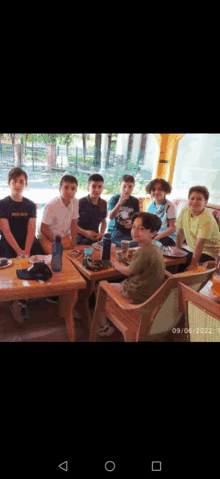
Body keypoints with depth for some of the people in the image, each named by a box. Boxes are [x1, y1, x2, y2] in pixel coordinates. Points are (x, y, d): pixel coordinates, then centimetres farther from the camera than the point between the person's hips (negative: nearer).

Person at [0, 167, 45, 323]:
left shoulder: (31, 205, 6)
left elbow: (31, 230, -2)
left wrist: (27, 251, -17)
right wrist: (19, 251, -20)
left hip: (29, 242, 3)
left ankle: (19, 300, -1)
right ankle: (19, 301, -1)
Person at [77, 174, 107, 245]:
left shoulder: (103, 203, 4)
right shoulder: (81, 202, -11)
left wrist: (101, 233, 0)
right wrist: (85, 232, -17)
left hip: (95, 238, 4)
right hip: (80, 238, -4)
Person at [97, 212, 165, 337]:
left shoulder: (145, 252, -29)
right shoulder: (154, 247, 0)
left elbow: (128, 271, -15)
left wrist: (116, 265, 2)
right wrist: (134, 257, 2)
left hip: (137, 297, -9)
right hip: (148, 293, 9)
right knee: (112, 284, 28)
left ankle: (105, 328, 25)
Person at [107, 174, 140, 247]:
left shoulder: (135, 201, 6)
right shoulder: (114, 199, -3)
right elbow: (111, 216, -14)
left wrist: (132, 222, -12)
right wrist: (119, 204, -27)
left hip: (129, 232, 3)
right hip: (115, 231, -2)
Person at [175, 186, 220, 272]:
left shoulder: (207, 219, -22)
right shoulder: (184, 211, -3)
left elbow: (200, 243, -28)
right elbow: (180, 232, 6)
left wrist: (193, 264, -31)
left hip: (208, 253, -6)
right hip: (190, 248, 6)